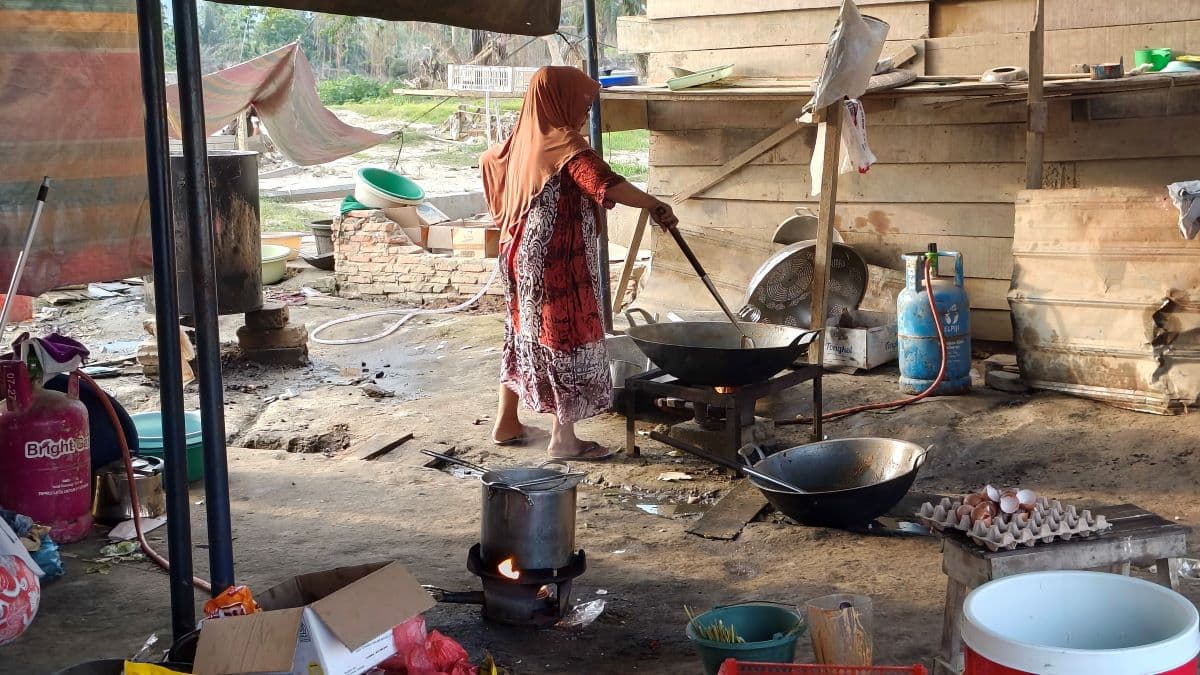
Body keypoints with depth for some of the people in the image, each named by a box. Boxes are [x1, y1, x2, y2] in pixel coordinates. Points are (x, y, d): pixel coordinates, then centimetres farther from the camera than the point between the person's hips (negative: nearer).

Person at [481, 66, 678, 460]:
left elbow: (489, 160, 30)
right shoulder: (564, 142, -17)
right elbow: (605, 184, -31)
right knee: (565, 339, -2)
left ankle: (507, 422, 25)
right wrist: (655, 206, -24)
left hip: (522, 256, 9)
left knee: (524, 334, 17)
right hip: (556, 262, -9)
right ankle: (563, 437, 3)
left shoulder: (523, 139, 9)